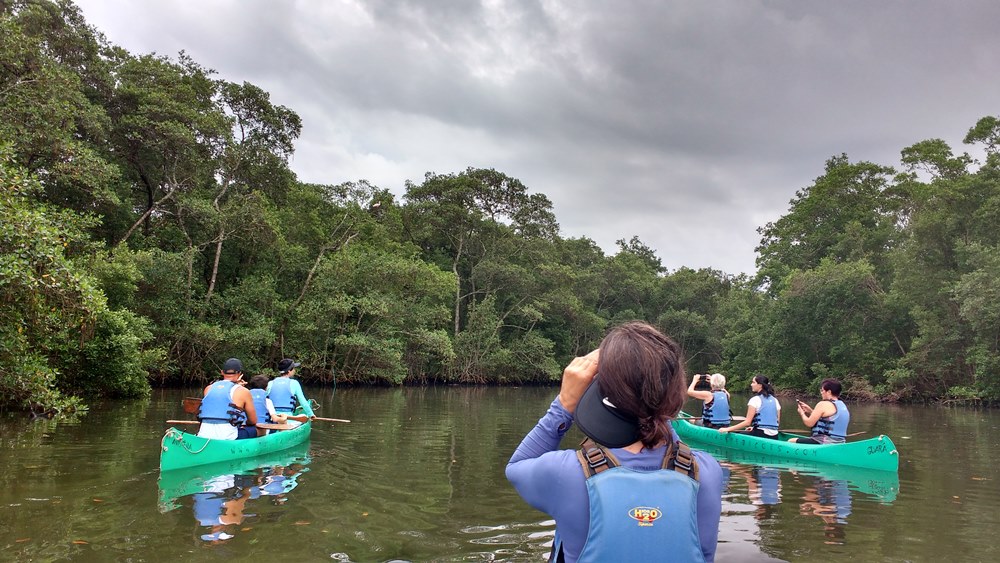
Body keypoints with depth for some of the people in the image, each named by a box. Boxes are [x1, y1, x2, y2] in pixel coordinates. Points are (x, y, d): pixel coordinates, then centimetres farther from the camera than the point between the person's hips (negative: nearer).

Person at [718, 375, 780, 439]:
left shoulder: (755, 399, -6)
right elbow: (777, 421, 18)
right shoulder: (775, 400, 13)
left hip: (761, 434, -7)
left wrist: (728, 429, -11)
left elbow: (747, 422, -12)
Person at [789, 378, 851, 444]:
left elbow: (809, 423, -11)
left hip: (823, 443, -10)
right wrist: (810, 411, 16)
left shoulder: (823, 404, -13)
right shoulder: (843, 406, 13)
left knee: (791, 441, -2)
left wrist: (802, 413, 9)